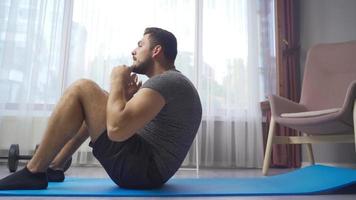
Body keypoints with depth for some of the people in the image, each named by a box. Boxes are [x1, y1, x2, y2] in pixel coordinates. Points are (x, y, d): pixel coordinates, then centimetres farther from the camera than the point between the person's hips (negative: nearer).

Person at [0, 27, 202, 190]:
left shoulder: (165, 81, -15)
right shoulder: (170, 81, 18)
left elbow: (117, 128, -29)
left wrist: (117, 82, -12)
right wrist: (131, 100, 7)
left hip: (142, 168, -10)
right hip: (151, 167, 10)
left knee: (81, 89, -12)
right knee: (93, 106, 21)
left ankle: (34, 171, -2)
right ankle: (53, 167, 22)